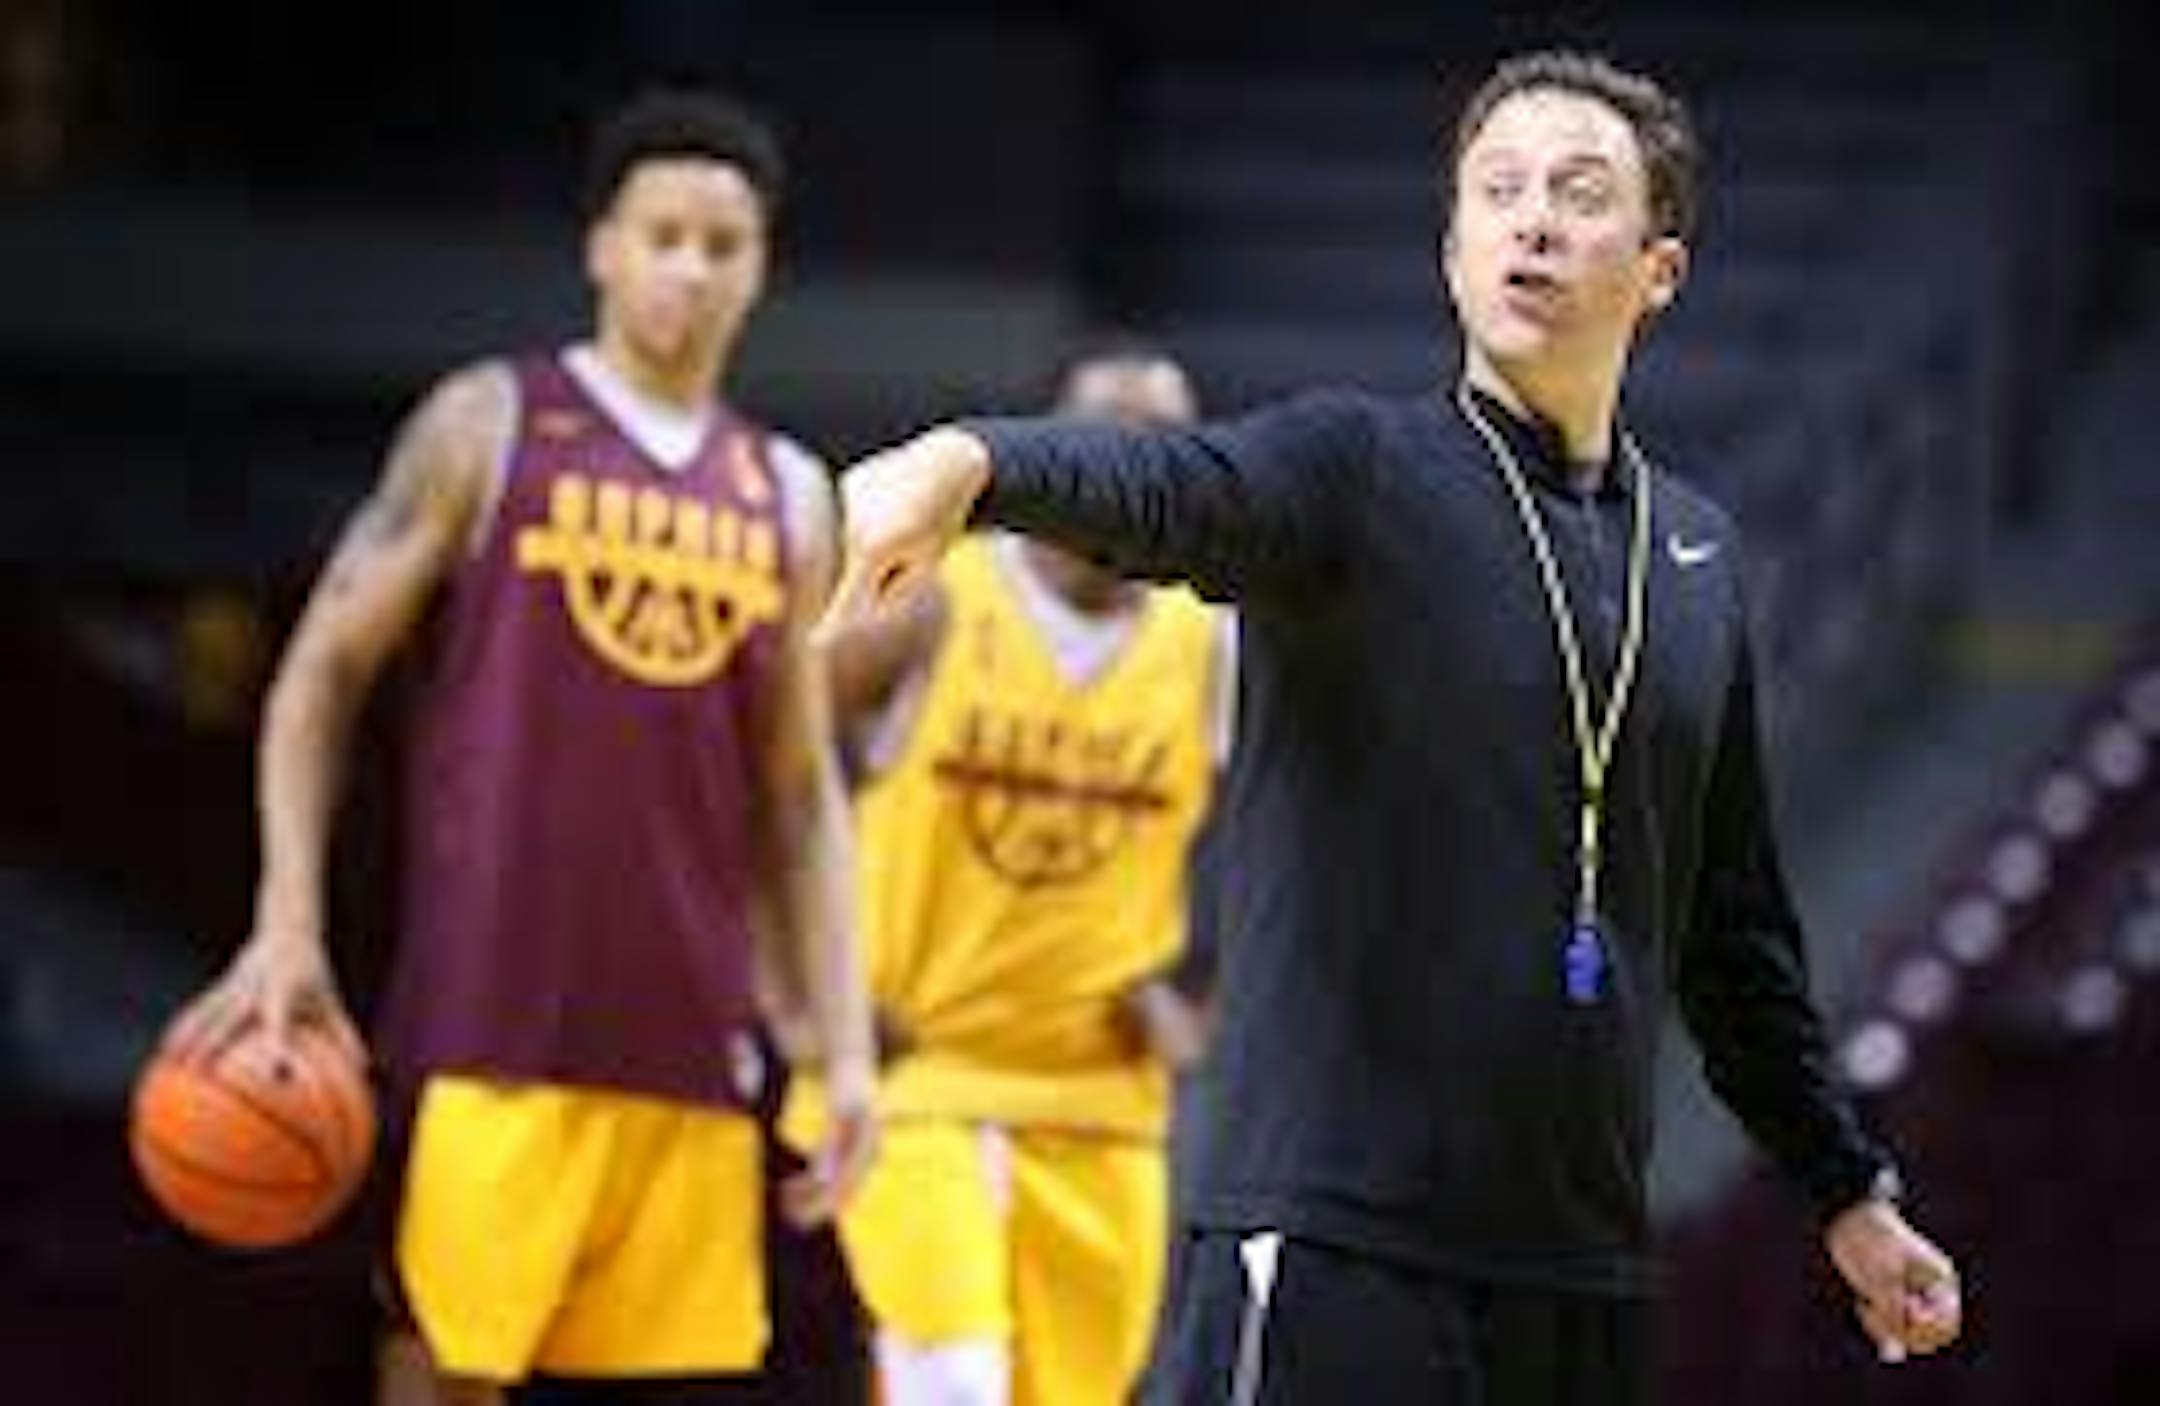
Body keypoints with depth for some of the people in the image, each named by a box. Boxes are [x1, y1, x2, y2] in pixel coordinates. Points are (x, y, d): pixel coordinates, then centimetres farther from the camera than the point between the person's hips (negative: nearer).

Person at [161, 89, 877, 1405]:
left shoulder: (785, 495, 14)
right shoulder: (491, 427, 3)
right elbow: (323, 672, 2)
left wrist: (846, 1045, 9)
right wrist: (288, 930, -8)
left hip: (690, 1036, 4)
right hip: (491, 1021, -4)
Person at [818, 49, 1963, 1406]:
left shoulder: (1698, 555, 15)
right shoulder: (1360, 473, -2)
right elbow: (1151, 487, -25)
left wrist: (1850, 1191, 29)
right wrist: (969, 463, -47)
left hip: (1586, 1272, 6)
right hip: (1333, 1242, -6)